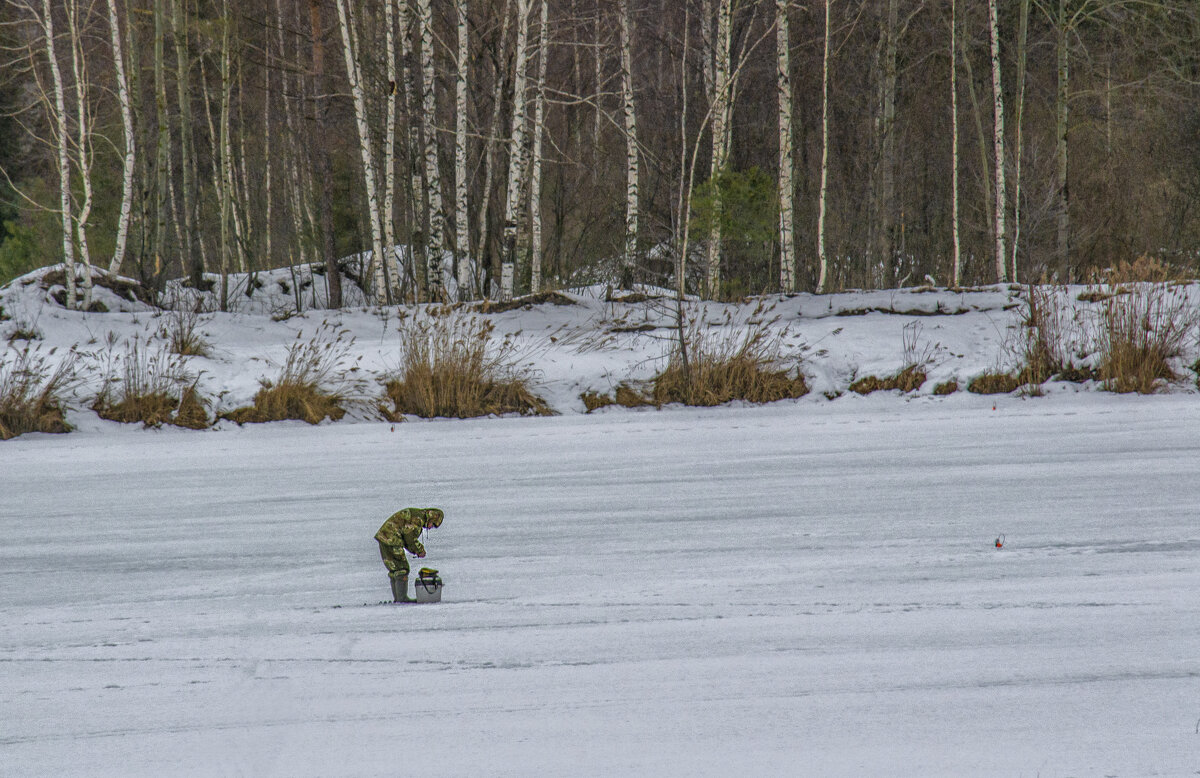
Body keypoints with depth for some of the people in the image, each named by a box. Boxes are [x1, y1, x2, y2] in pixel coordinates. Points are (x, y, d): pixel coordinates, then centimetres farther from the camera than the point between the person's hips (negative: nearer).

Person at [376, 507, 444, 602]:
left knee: (394, 569, 14)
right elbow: (410, 538, -16)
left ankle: (397, 598, 17)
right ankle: (402, 597, -6)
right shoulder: (418, 518, -12)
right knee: (401, 569, -6)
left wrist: (416, 551, 11)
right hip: (391, 540, -10)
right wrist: (420, 550, -3)